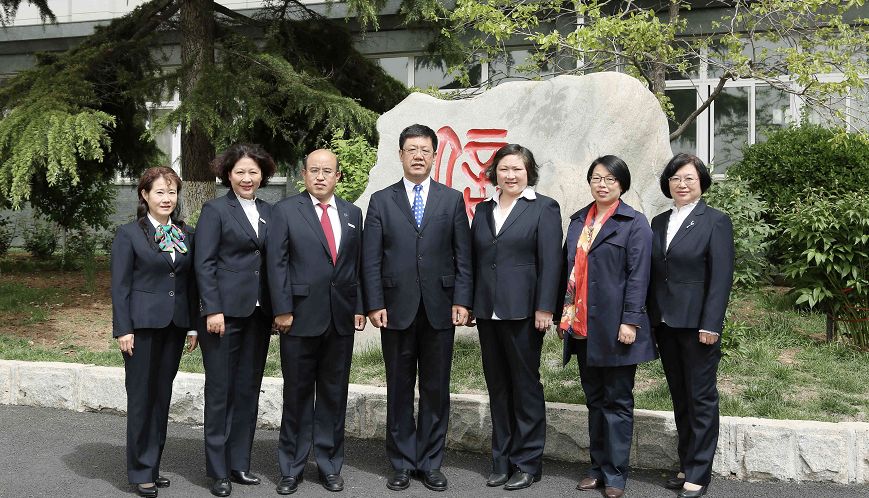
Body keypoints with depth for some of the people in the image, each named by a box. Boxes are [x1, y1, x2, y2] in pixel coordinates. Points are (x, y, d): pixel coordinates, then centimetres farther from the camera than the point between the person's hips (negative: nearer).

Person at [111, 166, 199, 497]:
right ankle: (140, 471, 13)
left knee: (162, 396, 10)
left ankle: (153, 466, 21)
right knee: (141, 396, 2)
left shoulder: (187, 234, 9)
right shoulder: (129, 234, -3)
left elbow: (191, 283, 10)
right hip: (143, 324, -4)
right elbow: (120, 285, -5)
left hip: (175, 325, 4)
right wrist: (123, 329, -10)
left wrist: (193, 325, 7)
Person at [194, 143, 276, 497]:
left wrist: (277, 307, 5)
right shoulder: (215, 210, -2)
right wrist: (213, 310, -14)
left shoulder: (268, 212, 12)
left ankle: (239, 463, 21)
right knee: (220, 390, 2)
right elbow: (204, 263, -7)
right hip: (225, 311, -5)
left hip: (259, 312, 5)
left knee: (248, 389, 10)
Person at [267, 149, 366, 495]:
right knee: (297, 394, 6)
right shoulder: (285, 211, -1)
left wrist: (359, 307, 4)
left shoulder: (352, 214, 11)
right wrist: (282, 310, -10)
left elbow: (357, 265, 11)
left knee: (334, 394, 10)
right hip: (300, 317, -3)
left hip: (341, 318, 3)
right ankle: (291, 467, 19)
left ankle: (329, 464, 22)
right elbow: (277, 264, -5)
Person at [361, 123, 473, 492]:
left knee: (436, 390, 7)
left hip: (439, 310, 0)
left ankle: (430, 463, 19)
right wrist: (374, 304, -6)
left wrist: (462, 301, -4)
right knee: (399, 390, 8)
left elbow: (463, 256, 4)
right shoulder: (381, 201, 6)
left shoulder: (452, 200, 7)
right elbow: (371, 259, 2)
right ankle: (402, 463, 20)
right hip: (397, 310, 0)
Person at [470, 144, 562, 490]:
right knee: (497, 388, 11)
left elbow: (550, 262, -8)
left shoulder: (544, 208, -1)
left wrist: (544, 308, -14)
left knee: (525, 386, 3)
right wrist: (469, 303, 9)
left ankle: (527, 462, 14)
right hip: (488, 312, 5)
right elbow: (475, 259, 14)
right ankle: (502, 460, 20)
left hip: (523, 312, -5)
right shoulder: (483, 210, 14)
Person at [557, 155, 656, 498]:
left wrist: (630, 322, -17)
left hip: (614, 327, -6)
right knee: (594, 400, 13)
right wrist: (562, 315, 11)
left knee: (617, 402, 2)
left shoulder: (634, 223, -4)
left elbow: (638, 276, -10)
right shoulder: (578, 220, 13)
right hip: (581, 326, 6)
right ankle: (598, 467, 23)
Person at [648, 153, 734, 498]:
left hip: (697, 324, -6)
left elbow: (721, 277, -10)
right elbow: (653, 274, 12)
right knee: (679, 398, 13)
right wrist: (651, 318, 7)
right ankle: (686, 466, 23)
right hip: (665, 323, 6)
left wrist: (710, 324, -16)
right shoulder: (659, 223, 12)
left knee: (701, 399, 2)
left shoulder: (716, 222, -5)